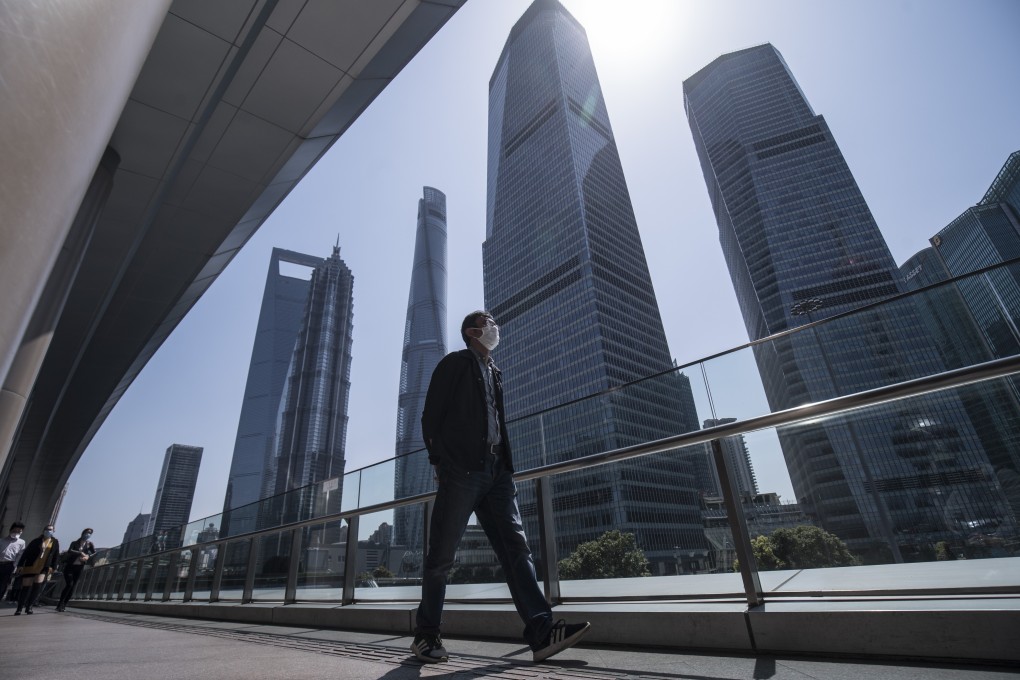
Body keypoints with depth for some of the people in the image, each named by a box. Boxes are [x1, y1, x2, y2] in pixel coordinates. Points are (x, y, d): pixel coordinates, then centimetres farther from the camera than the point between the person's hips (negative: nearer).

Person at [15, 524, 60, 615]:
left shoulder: (55, 542, 6)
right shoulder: (36, 541, 1)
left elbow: (56, 555, 7)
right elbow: (26, 553, 1)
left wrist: (52, 567, 0)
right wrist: (20, 565, -7)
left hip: (44, 568, 1)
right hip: (30, 567, -1)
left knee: (37, 586, -13)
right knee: (26, 588, 1)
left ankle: (29, 606, 0)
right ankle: (19, 608, 16)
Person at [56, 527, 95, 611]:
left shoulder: (90, 544, 7)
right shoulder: (74, 543, 2)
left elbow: (95, 553, -4)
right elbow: (69, 551, -16)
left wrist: (88, 556, -23)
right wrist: (80, 553, -27)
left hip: (79, 567, 2)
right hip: (70, 566, -2)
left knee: (73, 586, 0)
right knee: (69, 584, -14)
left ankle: (64, 605, 10)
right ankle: (60, 604, -2)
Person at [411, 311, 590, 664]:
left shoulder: (494, 372, 23)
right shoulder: (454, 363, 4)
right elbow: (430, 415, -1)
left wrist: (505, 463, 12)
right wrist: (438, 460, -6)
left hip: (495, 470, 6)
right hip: (460, 469, -6)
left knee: (516, 547, -3)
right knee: (442, 556, 2)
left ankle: (541, 630, -4)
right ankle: (426, 635, 17)